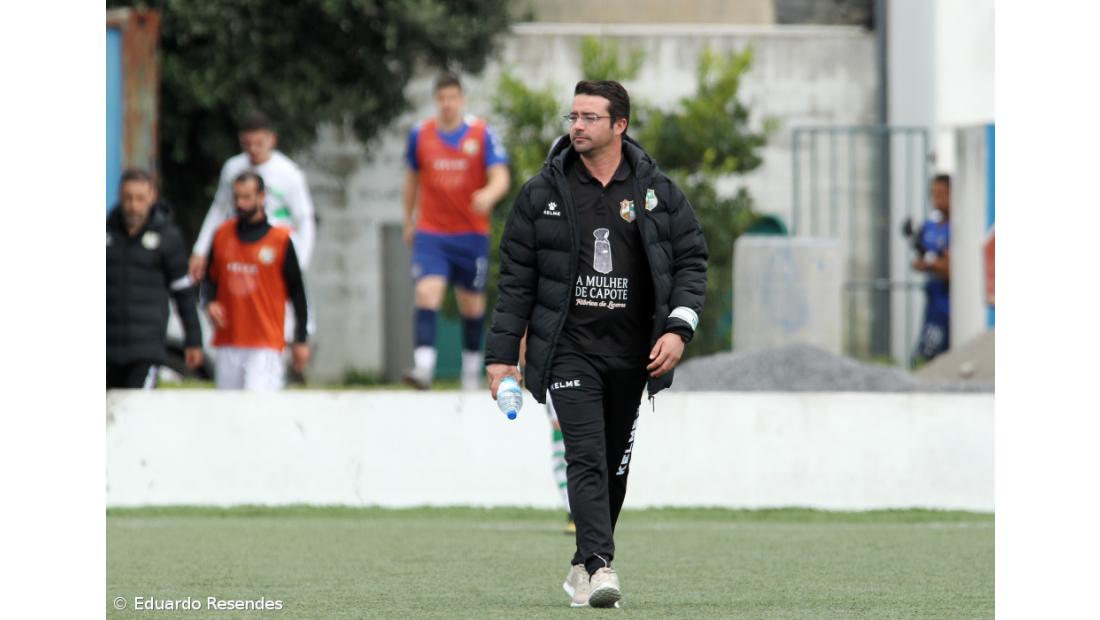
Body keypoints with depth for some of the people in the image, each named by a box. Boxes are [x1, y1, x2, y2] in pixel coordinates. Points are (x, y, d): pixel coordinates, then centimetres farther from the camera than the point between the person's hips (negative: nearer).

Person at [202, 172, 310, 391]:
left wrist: (300, 341, 0)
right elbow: (210, 278, 21)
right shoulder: (222, 234, 9)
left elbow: (296, 290, 1)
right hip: (228, 343, 5)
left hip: (266, 345, -5)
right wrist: (210, 302, -1)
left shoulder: (280, 239, -3)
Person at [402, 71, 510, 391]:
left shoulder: (481, 134, -4)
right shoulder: (420, 134, 3)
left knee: (472, 304, 10)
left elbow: (500, 178, -10)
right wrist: (409, 222, 22)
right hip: (431, 233, 0)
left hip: (471, 234, 0)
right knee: (427, 292, -19)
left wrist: (489, 195, -33)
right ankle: (423, 366, -29)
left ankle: (472, 369, 27)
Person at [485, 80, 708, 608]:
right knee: (586, 456, -16)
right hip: (568, 348, -2)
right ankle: (599, 566, -25)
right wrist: (501, 354, 2)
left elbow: (691, 260, 8)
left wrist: (677, 328, -6)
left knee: (615, 465, 8)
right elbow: (516, 279, 6)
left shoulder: (657, 192, 4)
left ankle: (584, 566, 21)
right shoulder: (542, 193, 3)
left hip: (632, 354, 2)